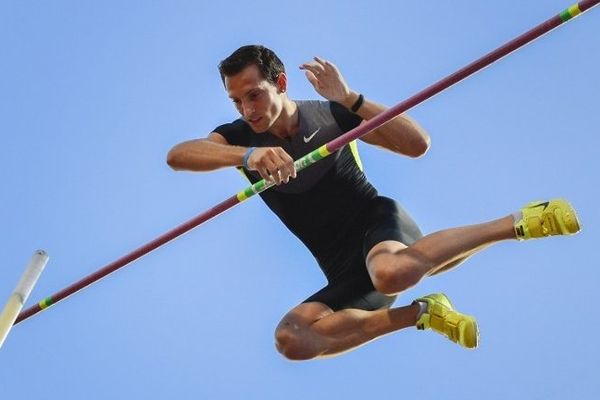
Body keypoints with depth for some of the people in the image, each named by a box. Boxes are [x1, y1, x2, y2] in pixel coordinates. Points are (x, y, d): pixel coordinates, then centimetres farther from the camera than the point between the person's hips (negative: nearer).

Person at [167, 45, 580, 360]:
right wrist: (248, 155, -39)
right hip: (346, 276, 4)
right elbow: (177, 155, -21)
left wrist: (350, 99, -19)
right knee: (291, 340, -22)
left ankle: (517, 223, -21)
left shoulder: (329, 115, -3)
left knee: (391, 273, -41)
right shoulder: (241, 137, 1)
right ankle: (423, 313, -8)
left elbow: (418, 143, -9)